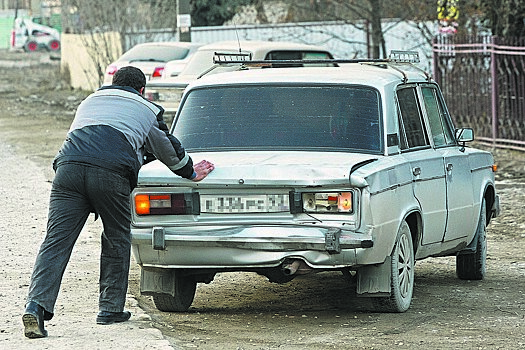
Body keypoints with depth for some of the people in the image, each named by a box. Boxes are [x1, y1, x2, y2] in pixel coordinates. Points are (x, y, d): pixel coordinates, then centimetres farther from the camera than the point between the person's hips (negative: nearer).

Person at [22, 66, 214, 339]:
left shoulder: (90, 100, 37)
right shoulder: (146, 110, 26)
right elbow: (168, 149, 37)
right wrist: (191, 172, 55)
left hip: (68, 166, 3)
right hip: (112, 173, -3)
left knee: (56, 241, -4)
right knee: (117, 240, 17)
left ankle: (36, 306, -19)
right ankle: (110, 309, 22)